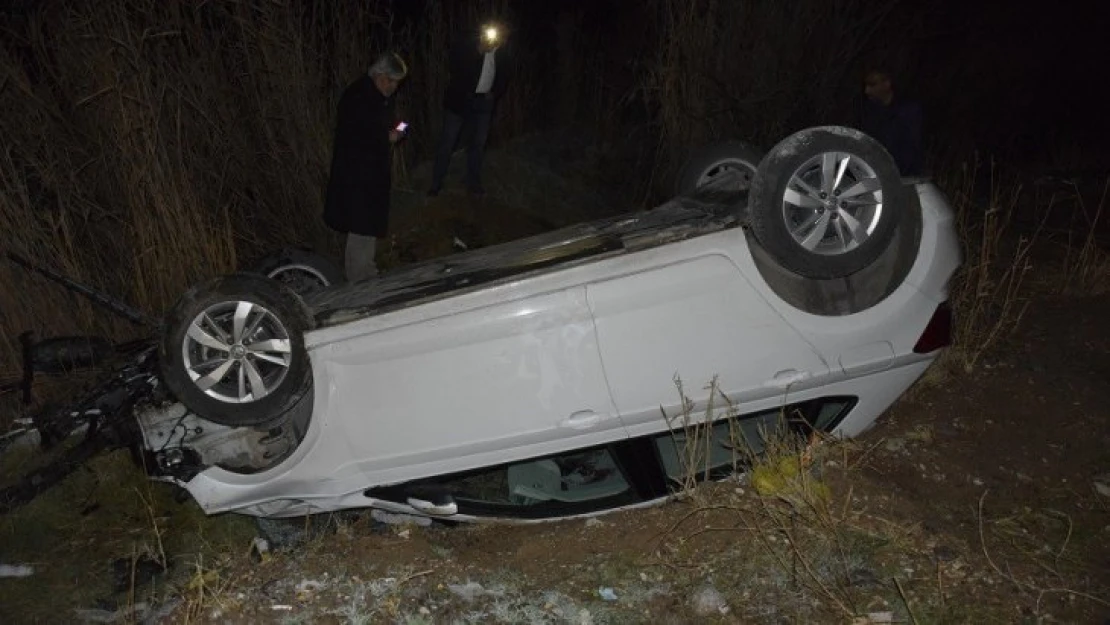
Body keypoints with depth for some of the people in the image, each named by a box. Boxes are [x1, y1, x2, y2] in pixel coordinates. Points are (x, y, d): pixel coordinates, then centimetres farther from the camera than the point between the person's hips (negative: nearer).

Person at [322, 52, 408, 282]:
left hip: (376, 171, 10)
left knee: (372, 226, 19)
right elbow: (352, 137, -25)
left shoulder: (381, 96, 9)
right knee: (362, 228, -6)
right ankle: (358, 280, 4)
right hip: (357, 175, -10)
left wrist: (394, 129, 2)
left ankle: (368, 271, 34)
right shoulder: (357, 97, -21)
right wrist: (387, 137, -20)